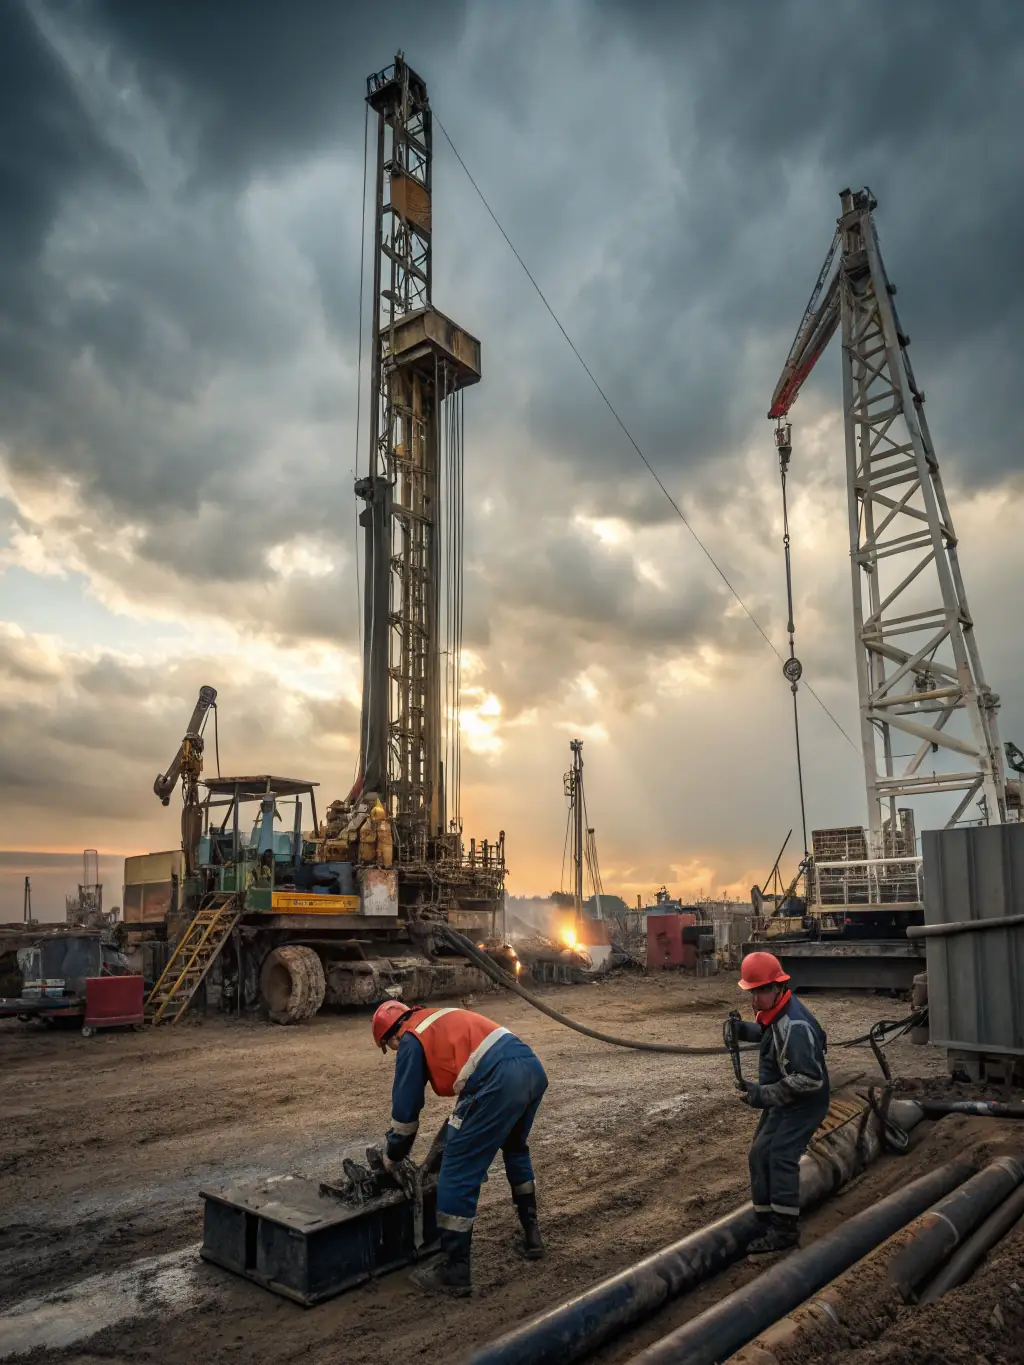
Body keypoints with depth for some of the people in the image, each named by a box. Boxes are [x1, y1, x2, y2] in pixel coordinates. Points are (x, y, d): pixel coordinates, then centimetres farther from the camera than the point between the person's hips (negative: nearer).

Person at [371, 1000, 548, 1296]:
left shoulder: (410, 1040, 10)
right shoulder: (443, 1019, 32)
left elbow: (405, 1104, 13)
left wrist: (392, 1156, 31)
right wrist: (455, 1133, 49)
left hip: (500, 1082, -9)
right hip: (533, 1068, 9)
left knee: (458, 1171, 5)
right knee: (516, 1148, 33)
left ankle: (453, 1272, 13)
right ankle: (531, 1235, 42)